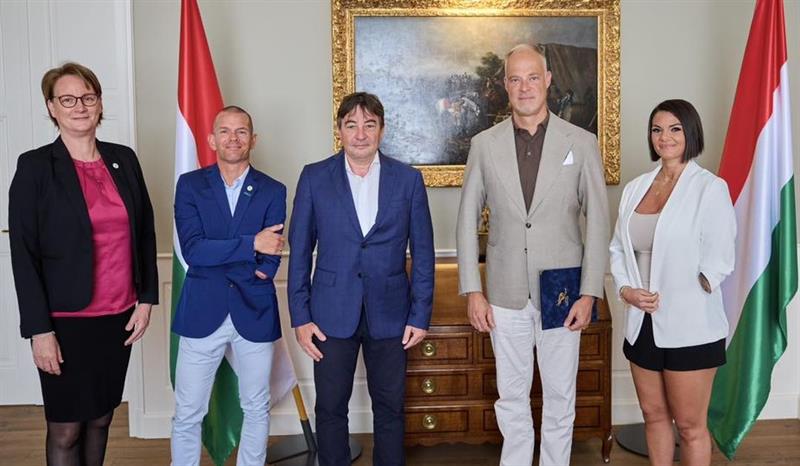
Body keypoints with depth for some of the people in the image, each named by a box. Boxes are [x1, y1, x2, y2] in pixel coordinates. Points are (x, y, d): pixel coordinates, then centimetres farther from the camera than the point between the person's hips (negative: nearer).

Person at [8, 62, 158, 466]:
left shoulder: (123, 159, 6)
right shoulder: (35, 167, -6)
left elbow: (145, 232, 10)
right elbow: (23, 254, -8)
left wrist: (146, 297, 4)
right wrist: (39, 330, -12)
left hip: (119, 317, 4)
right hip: (66, 321, -4)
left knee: (101, 418, 16)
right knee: (66, 430, 7)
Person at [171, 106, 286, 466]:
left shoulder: (273, 191, 2)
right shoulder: (190, 185, 0)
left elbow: (271, 260, -5)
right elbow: (192, 250, -12)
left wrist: (218, 256, -12)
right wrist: (251, 244, -17)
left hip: (254, 313, 1)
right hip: (202, 312, -1)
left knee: (256, 409, 15)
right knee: (187, 414, 7)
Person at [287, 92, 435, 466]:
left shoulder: (408, 179, 1)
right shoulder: (314, 178, 0)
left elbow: (422, 251, 2)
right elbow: (300, 250, 1)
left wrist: (421, 315, -2)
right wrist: (300, 316, -2)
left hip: (389, 312, 1)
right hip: (332, 312, 0)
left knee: (390, 407, 11)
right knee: (330, 408, 9)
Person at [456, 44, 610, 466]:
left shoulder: (581, 143, -1)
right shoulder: (484, 144, 2)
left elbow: (598, 221, -1)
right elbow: (467, 220, 3)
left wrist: (589, 293, -6)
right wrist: (472, 291, -2)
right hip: (506, 293, 1)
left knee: (559, 395, 12)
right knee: (511, 396, 13)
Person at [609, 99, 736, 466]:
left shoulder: (710, 188, -8)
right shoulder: (635, 188, 9)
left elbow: (718, 262, -11)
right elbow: (618, 248, 12)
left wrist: (669, 300, -12)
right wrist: (625, 288, -5)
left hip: (689, 328, -5)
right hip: (642, 324, 5)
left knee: (690, 425, 7)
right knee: (654, 415, 17)